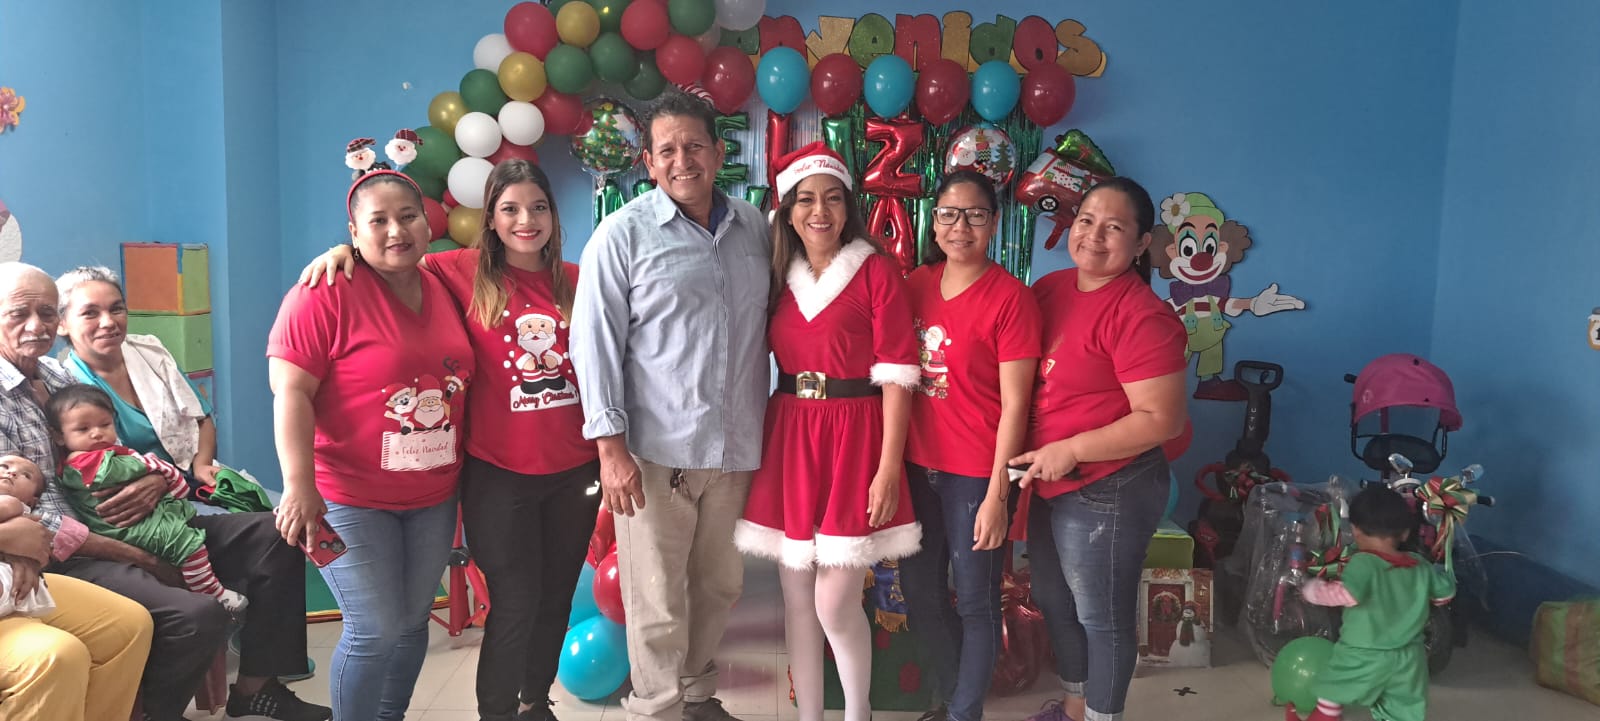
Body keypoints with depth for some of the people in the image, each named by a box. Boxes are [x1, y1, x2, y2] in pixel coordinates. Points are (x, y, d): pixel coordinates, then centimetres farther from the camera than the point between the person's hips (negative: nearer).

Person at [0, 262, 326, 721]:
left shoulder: (58, 374, 12)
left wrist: (158, 479, -10)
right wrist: (131, 557, -19)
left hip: (132, 525, 8)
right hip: (68, 556, -8)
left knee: (270, 537, -4)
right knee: (197, 614, -31)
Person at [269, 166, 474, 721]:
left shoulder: (443, 291, 6)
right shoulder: (327, 294, -13)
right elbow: (290, 392, -17)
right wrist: (300, 484, -26)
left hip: (433, 498, 6)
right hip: (349, 497, -6)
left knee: (412, 623, 14)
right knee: (376, 630, -5)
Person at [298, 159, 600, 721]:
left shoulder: (575, 281, 3)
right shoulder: (463, 272, -5)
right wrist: (345, 249, -15)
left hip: (574, 470, 4)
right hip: (498, 474, -3)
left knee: (556, 595, 17)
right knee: (515, 602, 3)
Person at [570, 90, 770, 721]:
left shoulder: (754, 226, 8)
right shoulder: (624, 233, -4)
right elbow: (595, 342, -6)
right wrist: (611, 446, -11)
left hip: (736, 449, 5)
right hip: (655, 453, -4)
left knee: (721, 587, 17)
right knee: (659, 603, 4)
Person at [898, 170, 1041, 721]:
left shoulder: (1011, 298, -12)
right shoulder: (915, 285, 5)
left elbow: (1014, 405, -12)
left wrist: (997, 495, -14)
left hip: (977, 473, -6)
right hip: (917, 466, 6)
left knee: (975, 602, 7)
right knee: (920, 592, 17)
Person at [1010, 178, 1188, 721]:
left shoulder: (1142, 316, -21)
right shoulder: (1048, 290, 3)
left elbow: (1162, 420, -22)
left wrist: (1071, 450, -22)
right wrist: (1034, 461, 3)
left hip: (1107, 491, -9)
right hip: (1049, 485, 9)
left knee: (1101, 615, 9)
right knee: (1055, 601, 23)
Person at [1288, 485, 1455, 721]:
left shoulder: (1363, 562, -21)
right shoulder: (1420, 566, -2)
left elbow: (1346, 594, -36)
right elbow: (1445, 593, 14)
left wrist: (1312, 588, -20)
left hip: (1363, 658, -5)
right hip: (1408, 660, 5)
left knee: (1331, 700, 20)